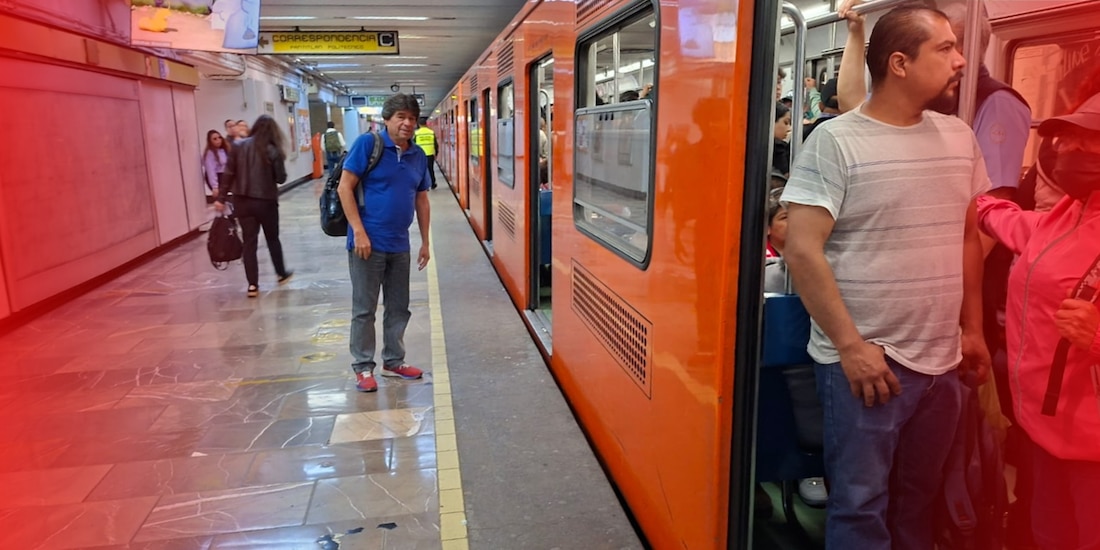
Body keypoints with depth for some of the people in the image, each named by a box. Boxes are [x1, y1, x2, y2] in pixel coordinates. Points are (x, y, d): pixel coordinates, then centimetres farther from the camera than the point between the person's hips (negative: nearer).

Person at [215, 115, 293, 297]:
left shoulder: (239, 146, 0)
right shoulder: (273, 151, -8)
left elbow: (229, 174, -1)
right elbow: (281, 178, -6)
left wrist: (222, 198, 4)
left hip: (241, 201, 2)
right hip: (266, 201, -2)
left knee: (248, 241, 5)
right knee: (272, 238, 17)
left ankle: (252, 285, 3)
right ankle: (281, 273, 32)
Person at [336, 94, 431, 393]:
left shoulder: (419, 156, 8)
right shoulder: (367, 143, -9)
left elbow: (421, 200, 15)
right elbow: (345, 188, -11)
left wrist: (425, 242, 14)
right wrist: (359, 231, -17)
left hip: (400, 245, 6)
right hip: (368, 242, -6)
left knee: (399, 307, 14)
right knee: (364, 309, 4)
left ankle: (394, 361, 29)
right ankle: (363, 366, 17)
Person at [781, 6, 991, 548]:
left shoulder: (959, 137, 9)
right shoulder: (835, 141, -11)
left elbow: (968, 238, 17)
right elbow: (801, 250, -17)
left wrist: (973, 329, 15)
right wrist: (851, 346, -18)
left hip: (942, 361, 6)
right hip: (864, 361, -5)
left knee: (919, 499, 19)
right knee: (861, 506, 7)